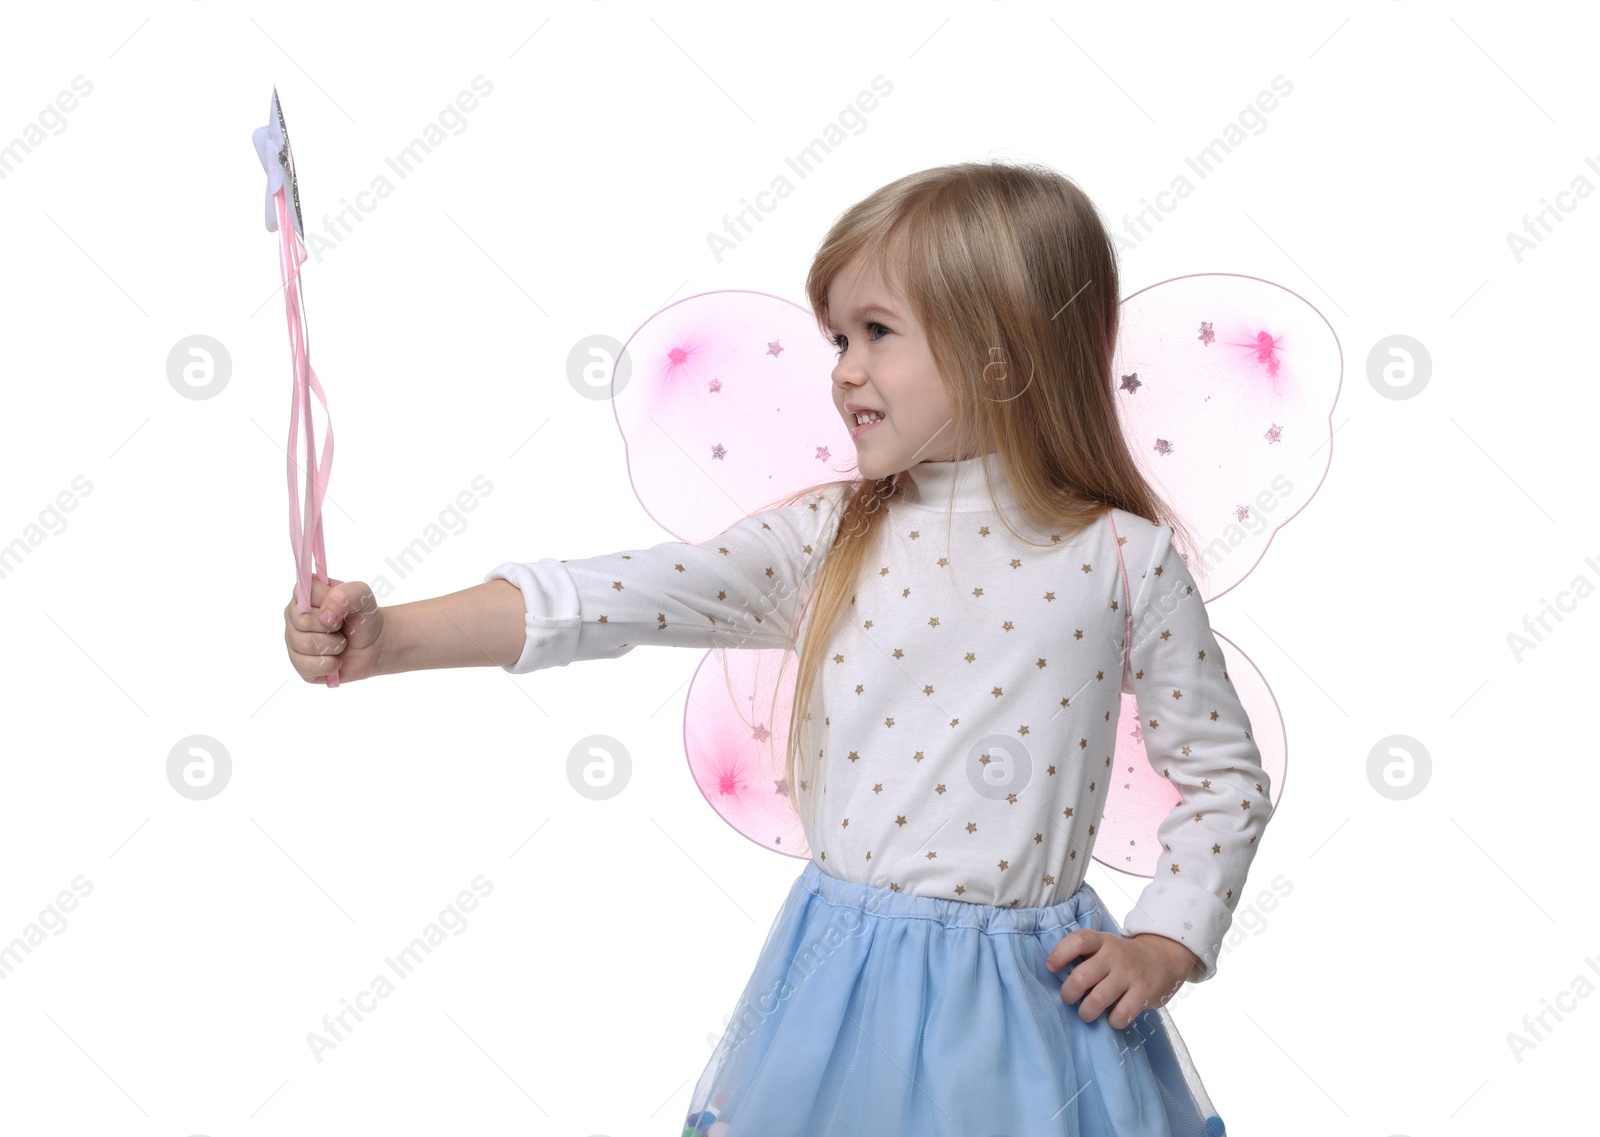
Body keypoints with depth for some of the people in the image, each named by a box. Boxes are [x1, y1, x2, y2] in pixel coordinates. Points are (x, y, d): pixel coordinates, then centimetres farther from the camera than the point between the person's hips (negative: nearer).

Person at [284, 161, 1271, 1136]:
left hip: (1029, 999, -1)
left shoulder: (1124, 561, -6)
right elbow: (622, 597, -14)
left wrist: (1167, 946, -7)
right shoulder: (823, 542, -3)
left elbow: (1228, 776, 3)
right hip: (843, 986, 2)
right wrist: (393, 639, -24)